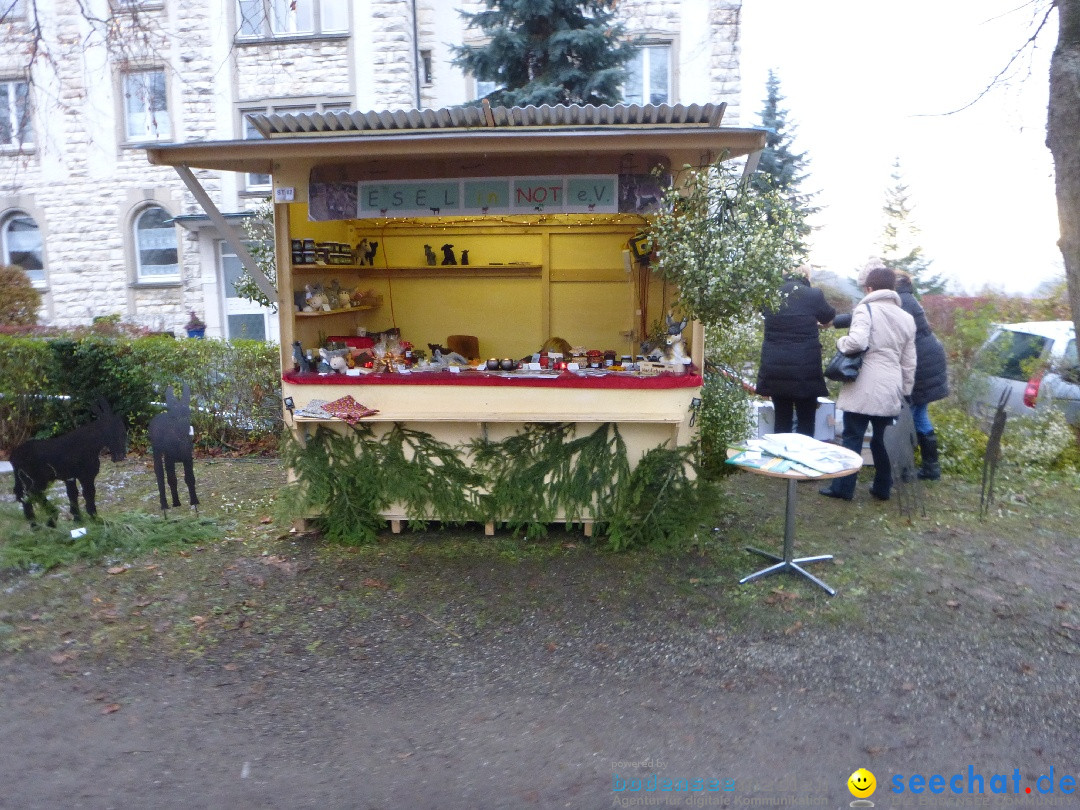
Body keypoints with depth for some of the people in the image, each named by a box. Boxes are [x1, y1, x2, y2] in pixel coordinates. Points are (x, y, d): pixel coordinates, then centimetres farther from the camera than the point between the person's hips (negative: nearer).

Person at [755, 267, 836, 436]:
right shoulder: (814, 295, -11)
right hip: (805, 369, -3)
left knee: (781, 419, 13)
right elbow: (828, 316, 8)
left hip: (774, 368, 3)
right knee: (806, 421, 9)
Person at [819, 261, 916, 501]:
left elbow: (857, 341, -25)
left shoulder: (866, 309, -7)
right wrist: (904, 391, 22)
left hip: (864, 387, -6)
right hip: (891, 390, 6)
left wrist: (841, 342, -5)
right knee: (882, 438, 15)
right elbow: (908, 362, 15)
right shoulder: (906, 318, 13)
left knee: (852, 437, 2)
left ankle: (843, 487, 7)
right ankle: (883, 487, 23)